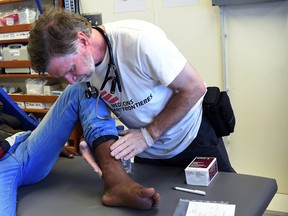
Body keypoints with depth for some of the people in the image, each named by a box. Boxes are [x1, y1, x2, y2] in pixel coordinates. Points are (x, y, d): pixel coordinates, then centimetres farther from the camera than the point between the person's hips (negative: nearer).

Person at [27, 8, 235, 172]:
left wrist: (148, 134, -24)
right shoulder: (79, 62, -14)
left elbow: (194, 88, -24)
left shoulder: (139, 39, -33)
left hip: (193, 138, -4)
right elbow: (92, 108, 3)